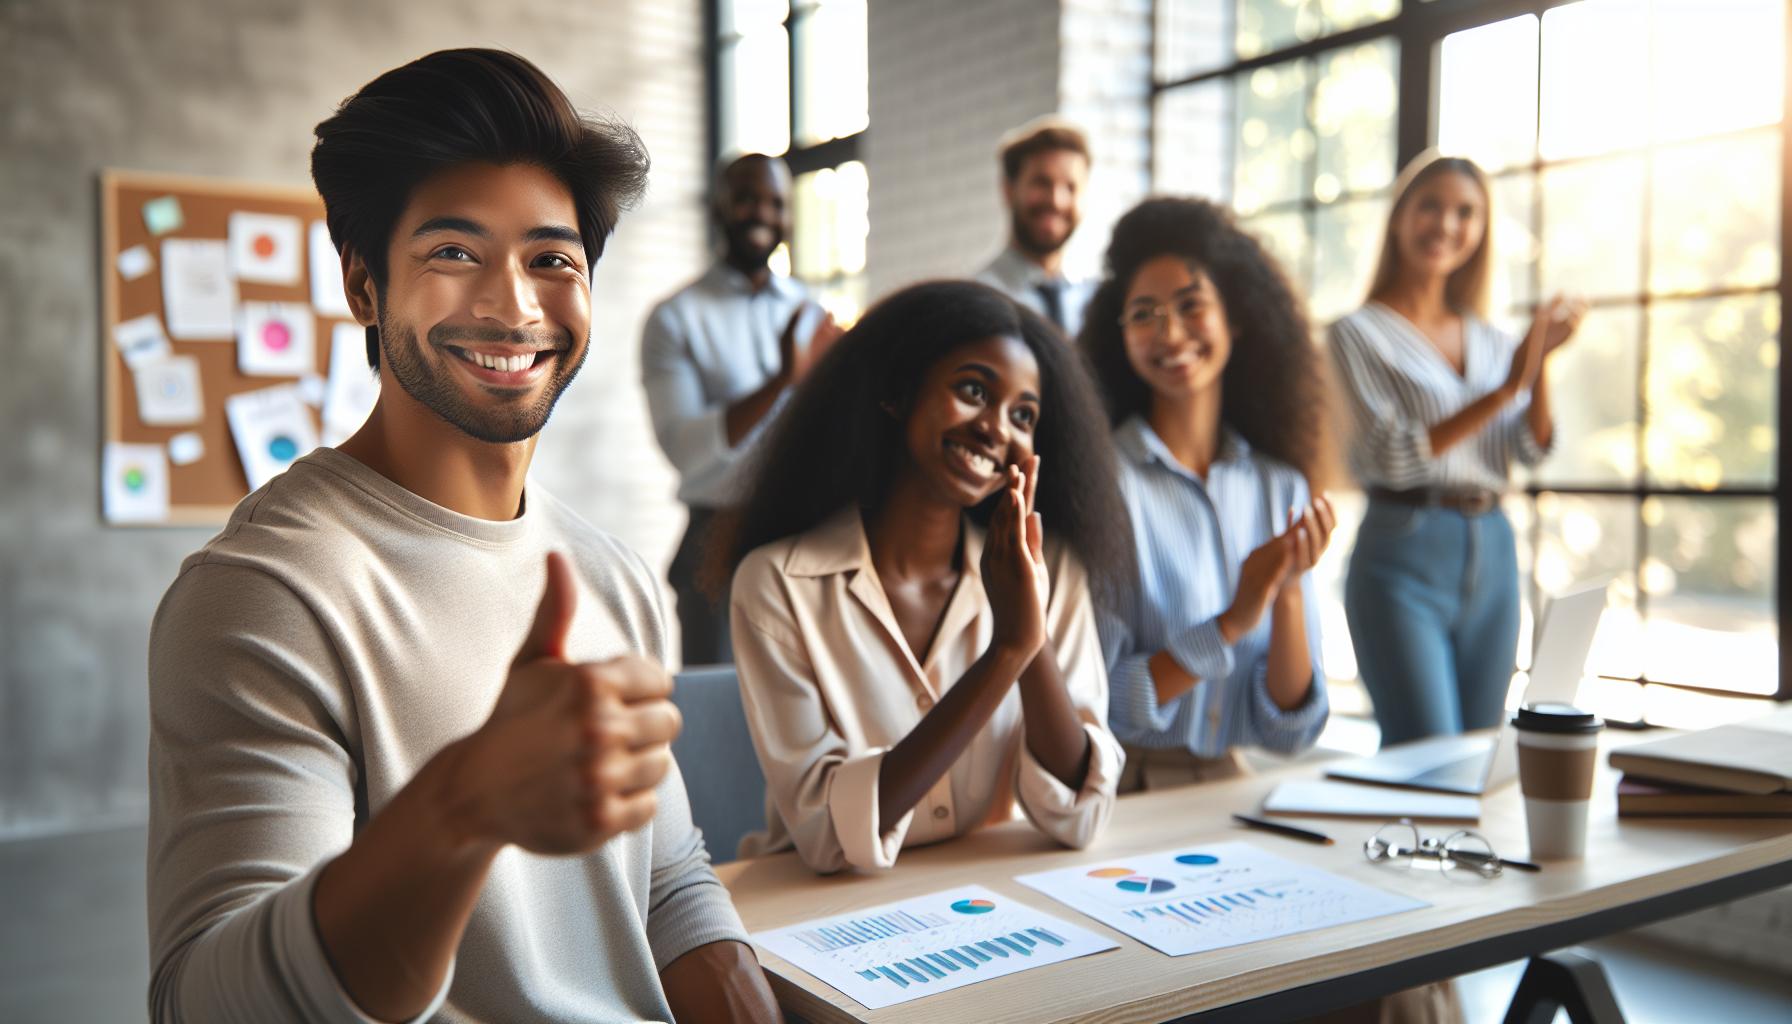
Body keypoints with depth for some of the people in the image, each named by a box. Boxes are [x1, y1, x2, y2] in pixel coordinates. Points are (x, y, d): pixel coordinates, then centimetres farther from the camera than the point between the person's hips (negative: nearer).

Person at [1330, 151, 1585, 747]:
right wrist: (1504, 389, -18)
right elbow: (1393, 458, -14)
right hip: (1404, 554, -6)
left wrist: (1541, 360, -11)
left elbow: (1531, 449, 3)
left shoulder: (1490, 341, 14)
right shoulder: (1360, 333, -3)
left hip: (1492, 553, 6)